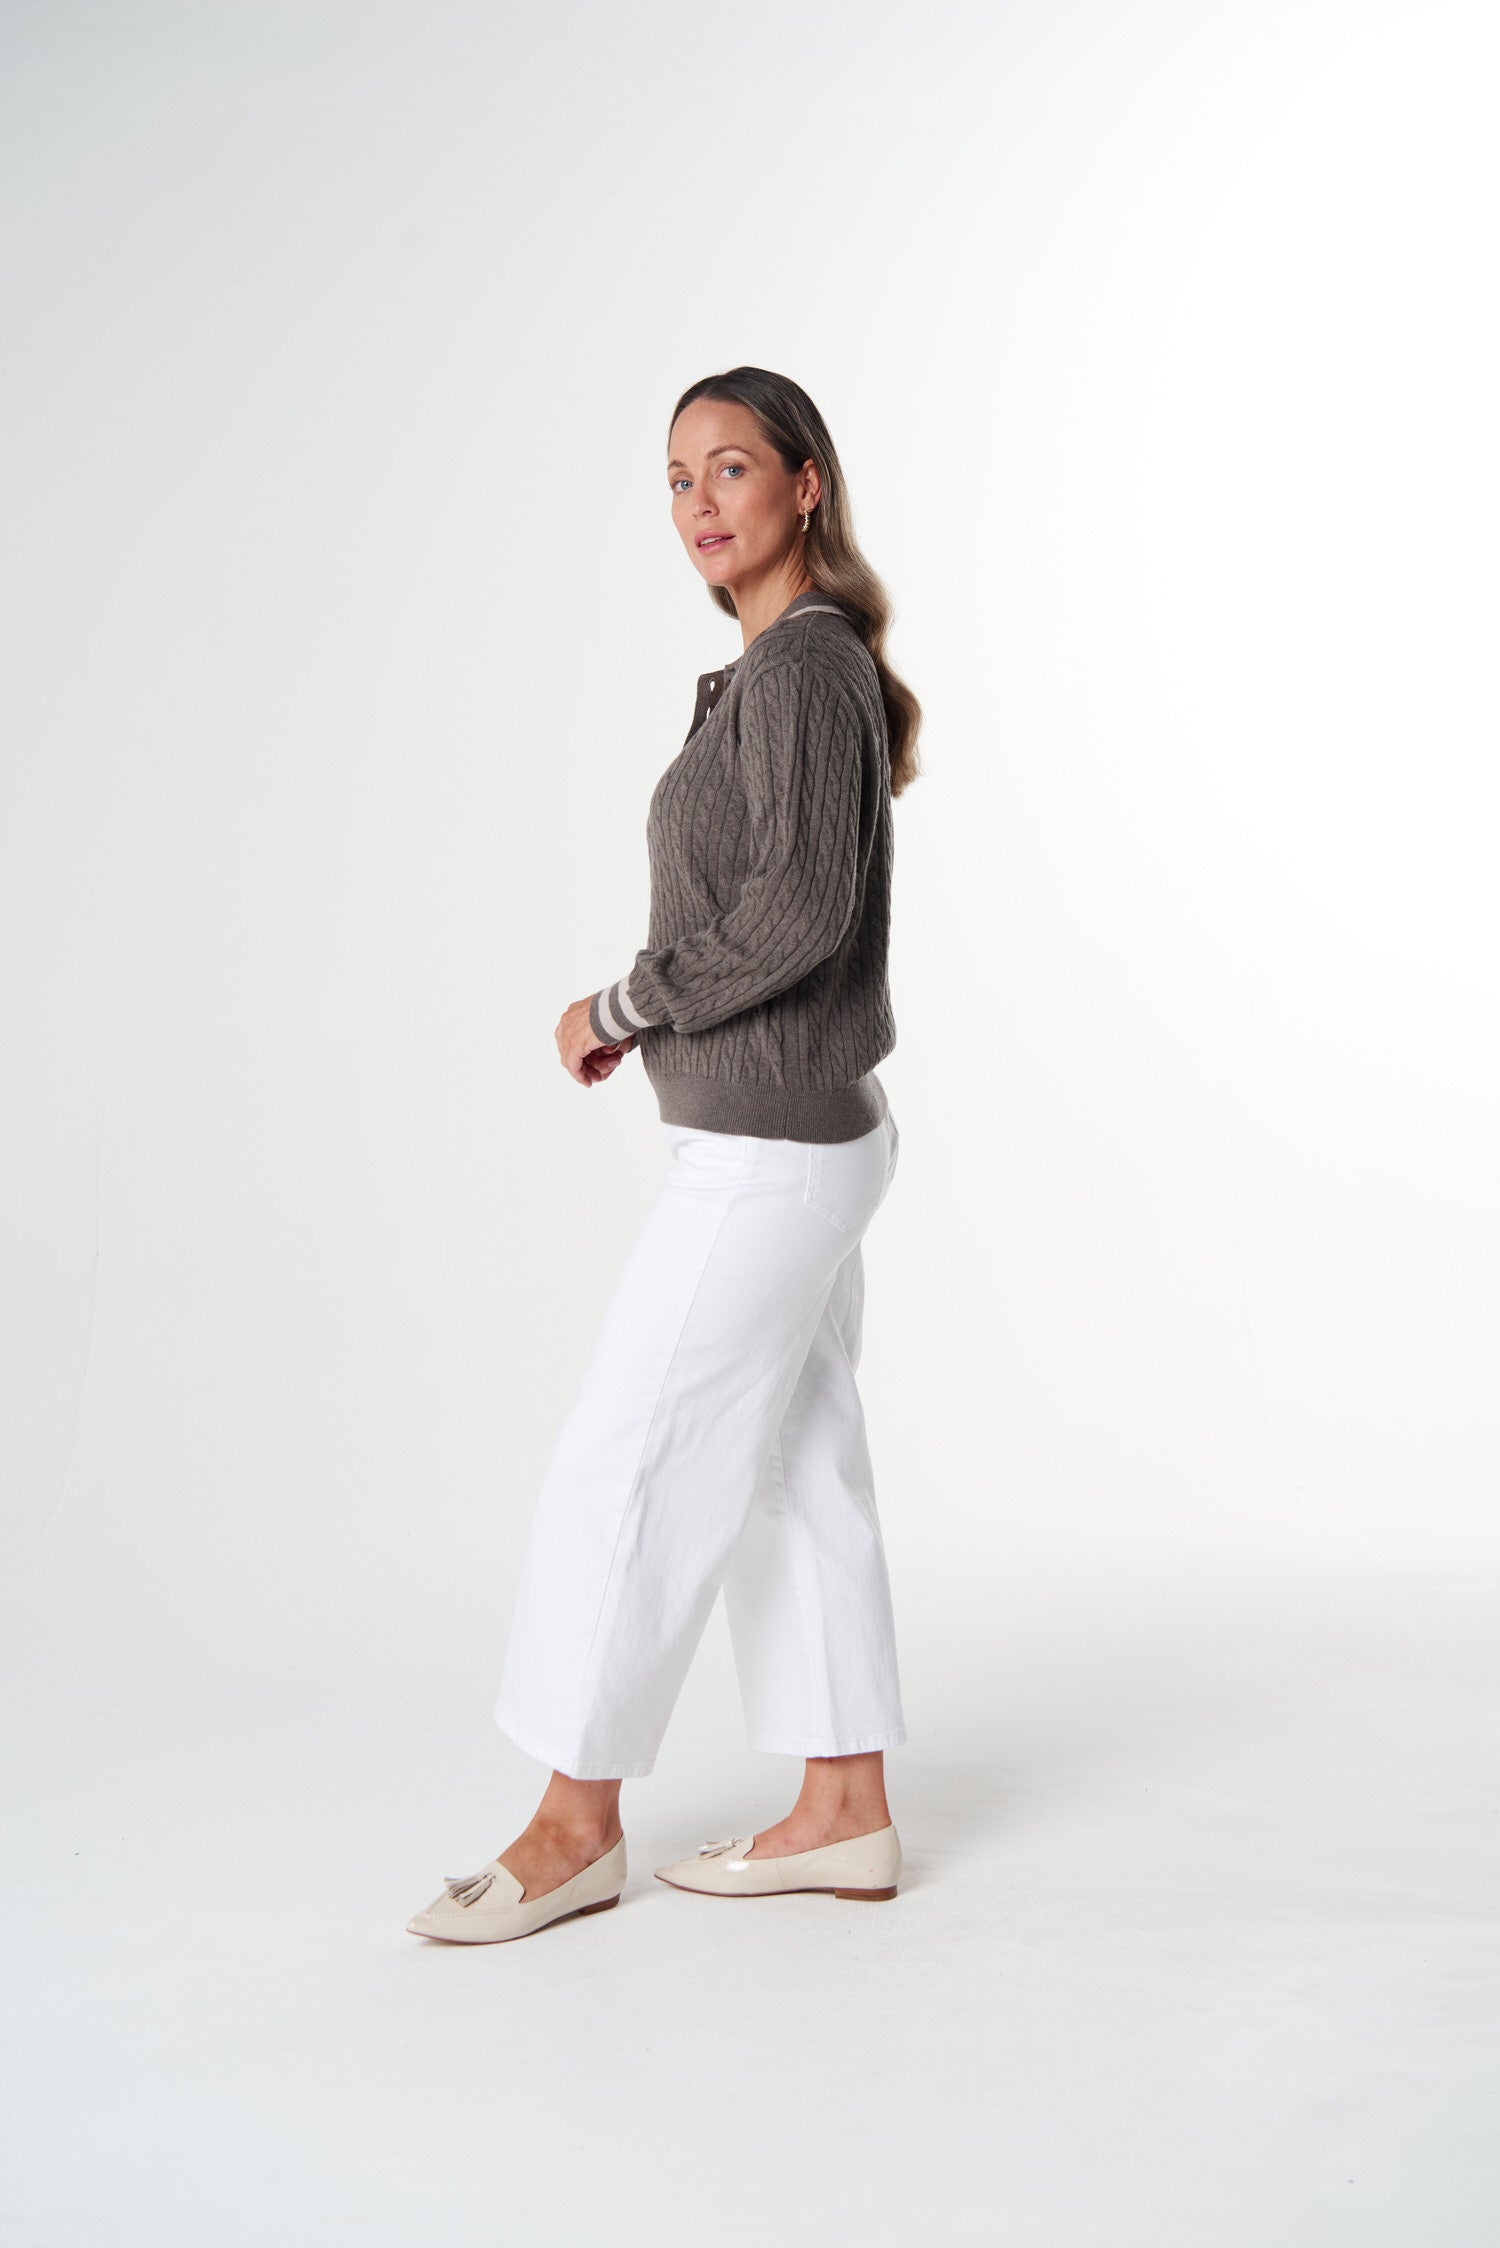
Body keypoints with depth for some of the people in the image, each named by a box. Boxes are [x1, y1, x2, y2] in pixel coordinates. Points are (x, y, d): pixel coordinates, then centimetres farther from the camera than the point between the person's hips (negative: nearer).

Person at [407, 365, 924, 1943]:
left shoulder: (801, 665, -15)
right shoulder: (800, 665, 15)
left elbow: (802, 906, -24)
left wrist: (621, 1008, -14)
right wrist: (649, 1013, 8)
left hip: (764, 1151, -10)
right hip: (801, 1140, 10)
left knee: (622, 1465, -2)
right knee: (792, 1471, 13)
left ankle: (576, 1823, 12)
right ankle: (845, 1812, 22)